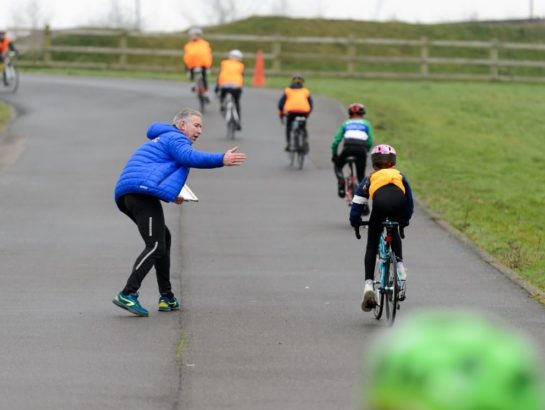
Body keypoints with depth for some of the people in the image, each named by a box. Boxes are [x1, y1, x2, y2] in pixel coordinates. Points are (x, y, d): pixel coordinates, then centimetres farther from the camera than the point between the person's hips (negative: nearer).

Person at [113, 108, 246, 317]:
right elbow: (190, 157, -19)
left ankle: (167, 298, 22)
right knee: (155, 247, -14)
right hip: (143, 192, -10)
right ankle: (127, 295, -23)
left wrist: (171, 195, 29)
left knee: (163, 237, 22)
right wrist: (221, 160, -27)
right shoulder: (176, 138, 3)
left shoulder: (161, 140, 34)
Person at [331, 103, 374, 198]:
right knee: (361, 175, 16)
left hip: (348, 147, 0)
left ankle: (341, 180, -1)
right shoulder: (366, 123, 26)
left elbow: (336, 140, 21)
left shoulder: (346, 123, 28)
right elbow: (370, 141, 14)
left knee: (338, 165, 26)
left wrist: (334, 154, 31)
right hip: (362, 148, 0)